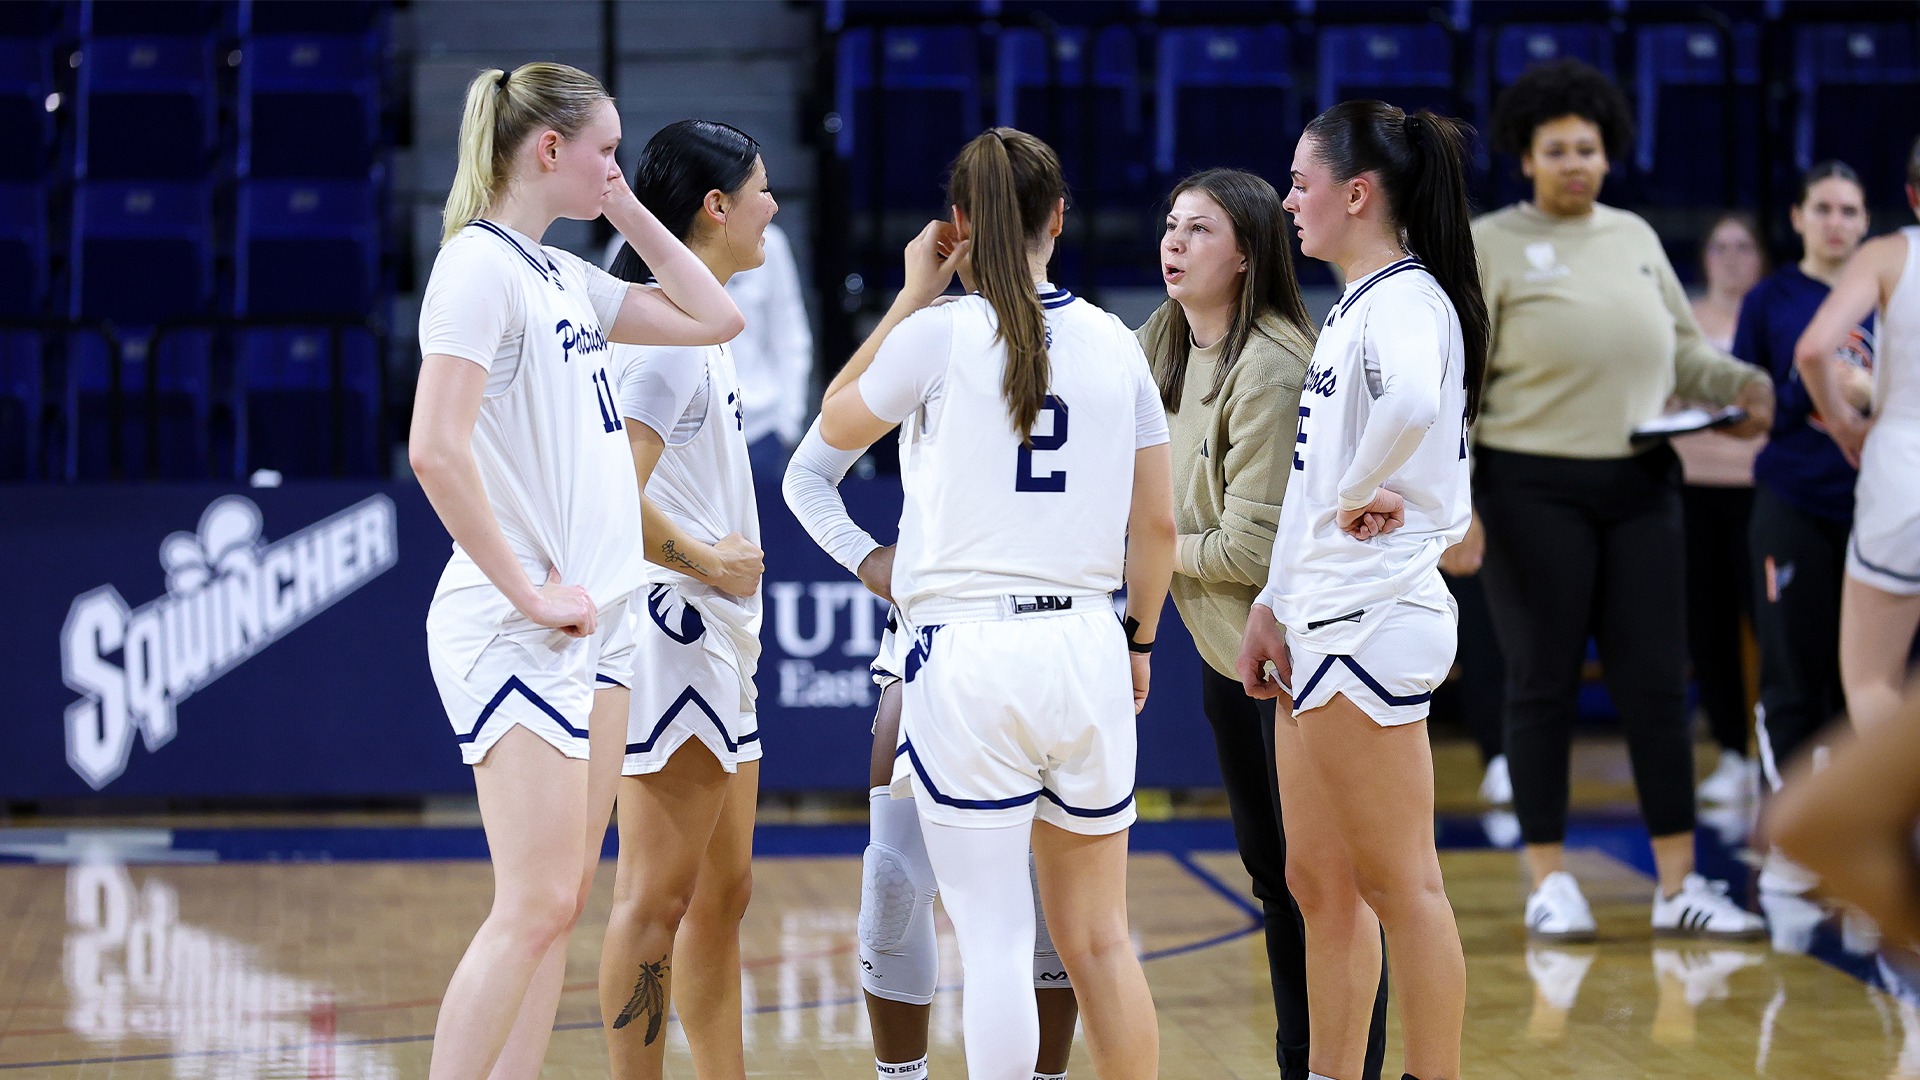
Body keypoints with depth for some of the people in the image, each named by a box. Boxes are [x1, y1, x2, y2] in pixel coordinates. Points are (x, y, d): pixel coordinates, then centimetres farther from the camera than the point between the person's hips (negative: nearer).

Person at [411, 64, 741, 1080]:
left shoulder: (565, 276, 14)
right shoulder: (481, 265, -12)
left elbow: (712, 318, 23)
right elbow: (436, 449, -22)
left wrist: (628, 212, 15)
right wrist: (528, 593, -18)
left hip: (593, 625, 9)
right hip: (518, 635, -9)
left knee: (559, 901, 8)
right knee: (536, 905, -11)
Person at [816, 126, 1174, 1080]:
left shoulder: (942, 333, -5)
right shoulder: (1114, 341, 6)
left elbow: (838, 426, 14)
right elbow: (1157, 522, 9)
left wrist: (912, 294, 17)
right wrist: (1139, 641, 24)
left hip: (970, 651, -4)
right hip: (1085, 645, 4)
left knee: (993, 942, -2)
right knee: (1098, 938, 14)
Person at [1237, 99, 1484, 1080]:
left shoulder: (1404, 300, -14)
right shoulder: (1353, 307, 17)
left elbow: (1411, 403, -38)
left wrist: (1360, 493, -22)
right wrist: (1274, 605, 19)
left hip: (1372, 623, -10)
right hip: (1320, 625, 10)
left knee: (1399, 887, -5)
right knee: (1318, 882, 14)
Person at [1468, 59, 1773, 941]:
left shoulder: (1635, 238, 13)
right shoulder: (1490, 247, -2)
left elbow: (1682, 351, 19)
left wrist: (1741, 385, -1)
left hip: (1639, 486, 4)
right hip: (1533, 489, -4)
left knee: (1657, 683, 2)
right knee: (1543, 684, 2)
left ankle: (1679, 884, 6)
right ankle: (1549, 880, 10)